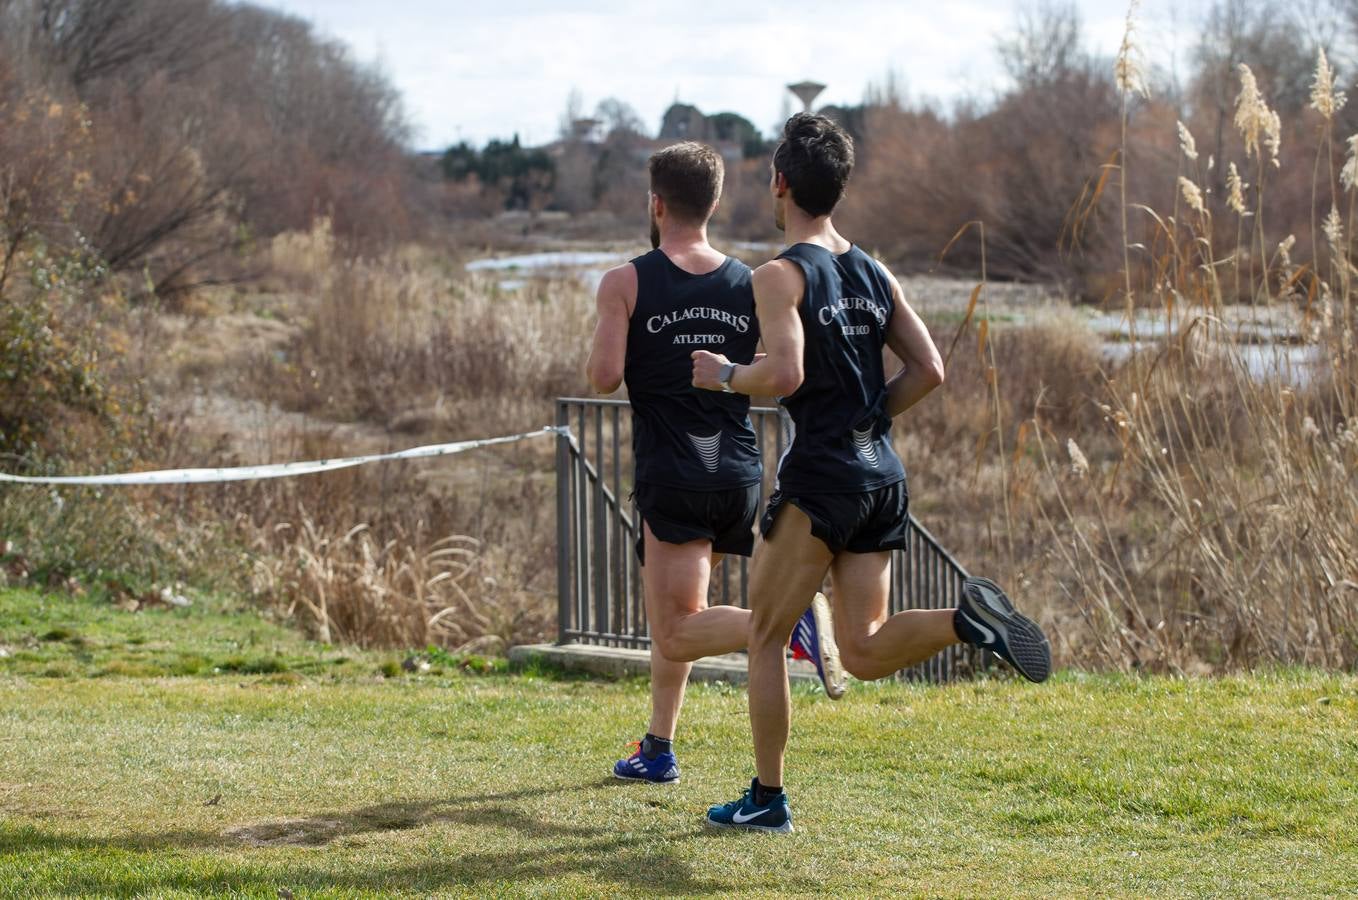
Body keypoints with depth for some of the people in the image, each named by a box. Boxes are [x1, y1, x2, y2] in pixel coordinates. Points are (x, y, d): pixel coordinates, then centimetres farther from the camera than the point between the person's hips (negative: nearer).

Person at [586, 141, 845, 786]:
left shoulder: (625, 283, -5)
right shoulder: (750, 284, 5)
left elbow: (604, 377, -13)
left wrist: (597, 357, 9)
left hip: (672, 476, -5)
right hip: (741, 472, 5)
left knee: (677, 630, -7)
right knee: (669, 611, 20)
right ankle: (657, 750, 23)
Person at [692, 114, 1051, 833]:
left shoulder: (782, 275, -9)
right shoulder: (875, 275, 12)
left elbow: (785, 374, -22)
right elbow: (928, 371, 9)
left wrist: (723, 374, -3)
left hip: (821, 476, -7)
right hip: (884, 473, 7)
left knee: (765, 635, 7)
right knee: (863, 651, 8)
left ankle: (766, 799, 10)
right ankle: (966, 619, -18)